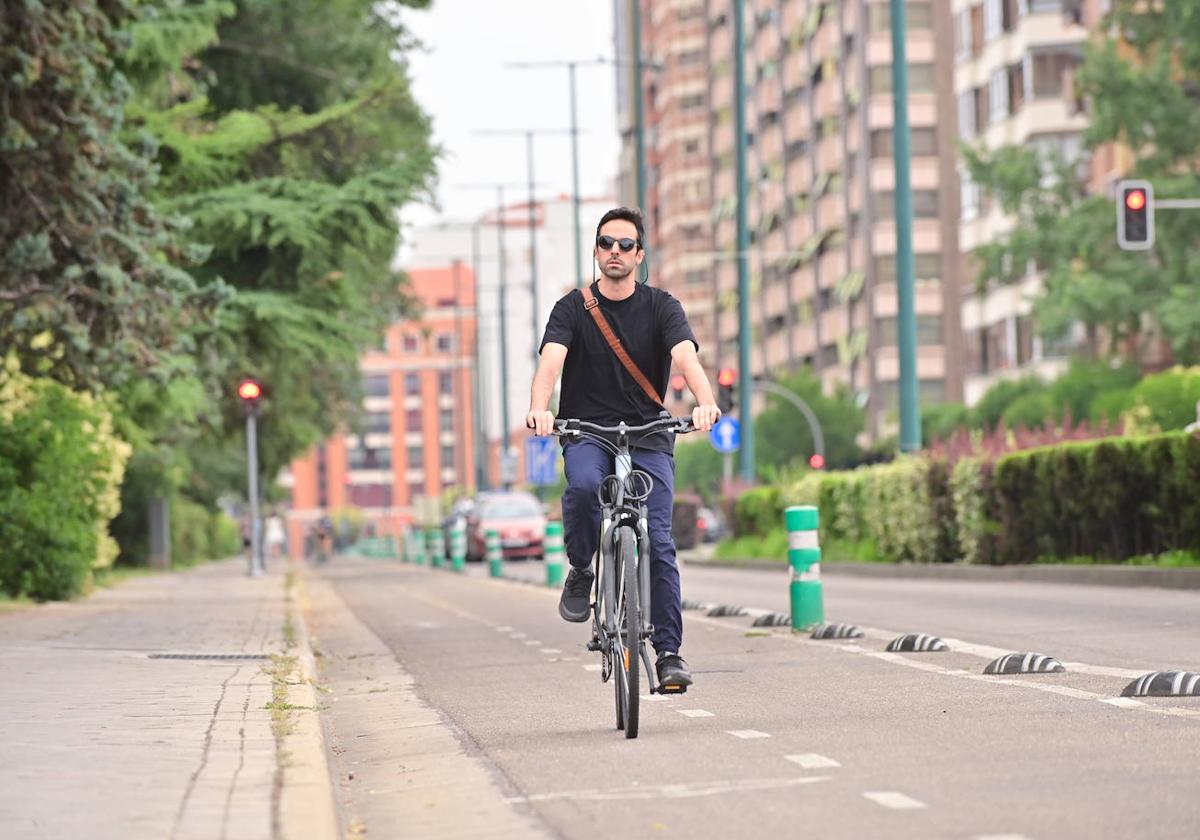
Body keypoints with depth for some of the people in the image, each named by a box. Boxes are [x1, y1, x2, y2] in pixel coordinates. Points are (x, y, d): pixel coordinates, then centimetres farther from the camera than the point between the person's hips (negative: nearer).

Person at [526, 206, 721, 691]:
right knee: (584, 486, -34)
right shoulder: (572, 309, 2)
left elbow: (686, 356, -16)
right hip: (587, 431, 0)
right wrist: (538, 409, -37)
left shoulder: (661, 307, 2)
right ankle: (580, 570, -7)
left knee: (658, 542, -10)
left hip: (649, 435, 0)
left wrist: (705, 401, -37)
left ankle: (669, 651, -4)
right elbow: (550, 360, -15)